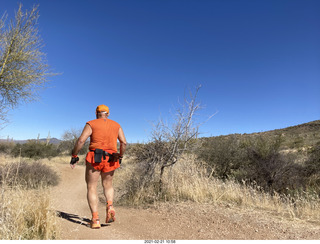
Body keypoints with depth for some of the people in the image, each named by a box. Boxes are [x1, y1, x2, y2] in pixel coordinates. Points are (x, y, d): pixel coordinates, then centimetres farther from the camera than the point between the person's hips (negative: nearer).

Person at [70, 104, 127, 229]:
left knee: (91, 188, 8)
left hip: (94, 159, -3)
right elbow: (124, 142, 3)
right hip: (110, 160, 3)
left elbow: (81, 140, -10)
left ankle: (95, 219, 0)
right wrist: (120, 156, 15)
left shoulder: (91, 124, 2)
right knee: (107, 185, 23)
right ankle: (110, 207, -2)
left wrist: (74, 156, -1)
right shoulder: (116, 125, 10)